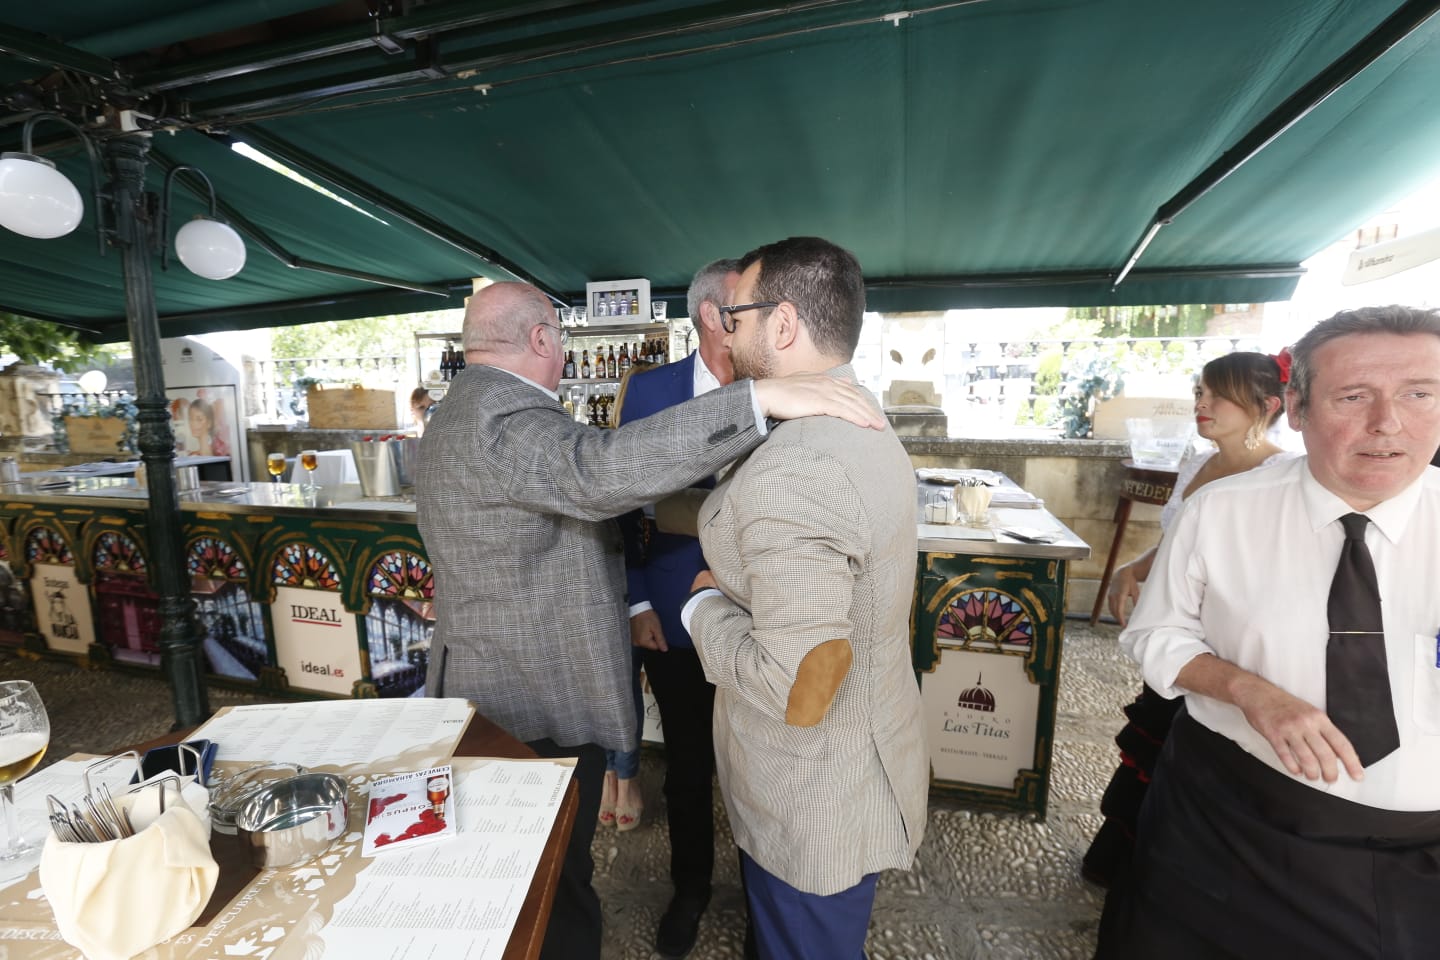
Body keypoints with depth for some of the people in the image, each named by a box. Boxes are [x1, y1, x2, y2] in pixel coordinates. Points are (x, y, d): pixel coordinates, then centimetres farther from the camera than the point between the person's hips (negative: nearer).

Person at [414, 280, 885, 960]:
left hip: (487, 687, 11)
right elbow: (602, 470, -44)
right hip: (538, 700, -10)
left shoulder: (457, 413, 11)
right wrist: (760, 398, -45)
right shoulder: (505, 416, -25)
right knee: (555, 887, 11)